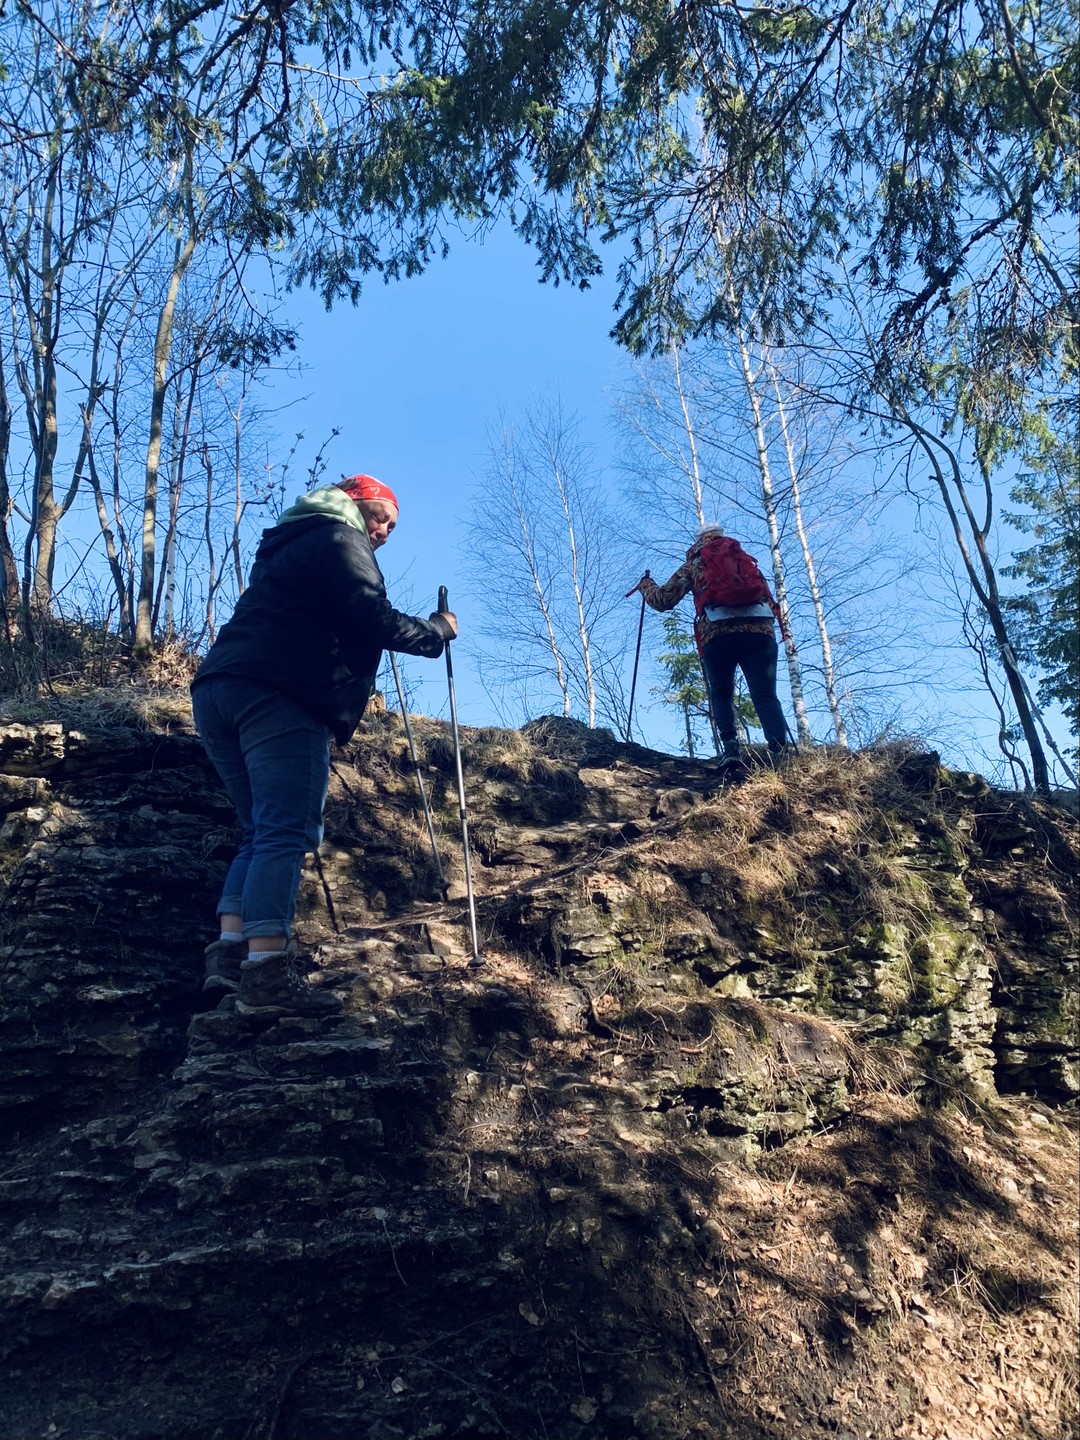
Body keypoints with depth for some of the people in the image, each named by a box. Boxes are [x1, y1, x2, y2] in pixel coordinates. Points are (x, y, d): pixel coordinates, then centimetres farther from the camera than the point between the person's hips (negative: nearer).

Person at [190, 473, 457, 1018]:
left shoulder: (288, 544, 34)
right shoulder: (339, 539, 5)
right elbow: (375, 621, -7)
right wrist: (438, 631, 8)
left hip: (216, 689, 9)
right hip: (276, 695, -9)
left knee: (262, 830, 11)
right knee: (289, 831, -14)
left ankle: (230, 952, 2)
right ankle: (267, 974, -21)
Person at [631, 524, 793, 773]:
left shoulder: (693, 565, 23)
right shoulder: (746, 559, 31)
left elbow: (663, 600, 21)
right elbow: (769, 598, 30)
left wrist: (646, 585, 39)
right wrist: (783, 631, 40)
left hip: (717, 634, -2)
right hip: (760, 630, 2)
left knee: (721, 694, 13)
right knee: (766, 696, -2)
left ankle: (730, 748, -9)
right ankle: (782, 754, -22)